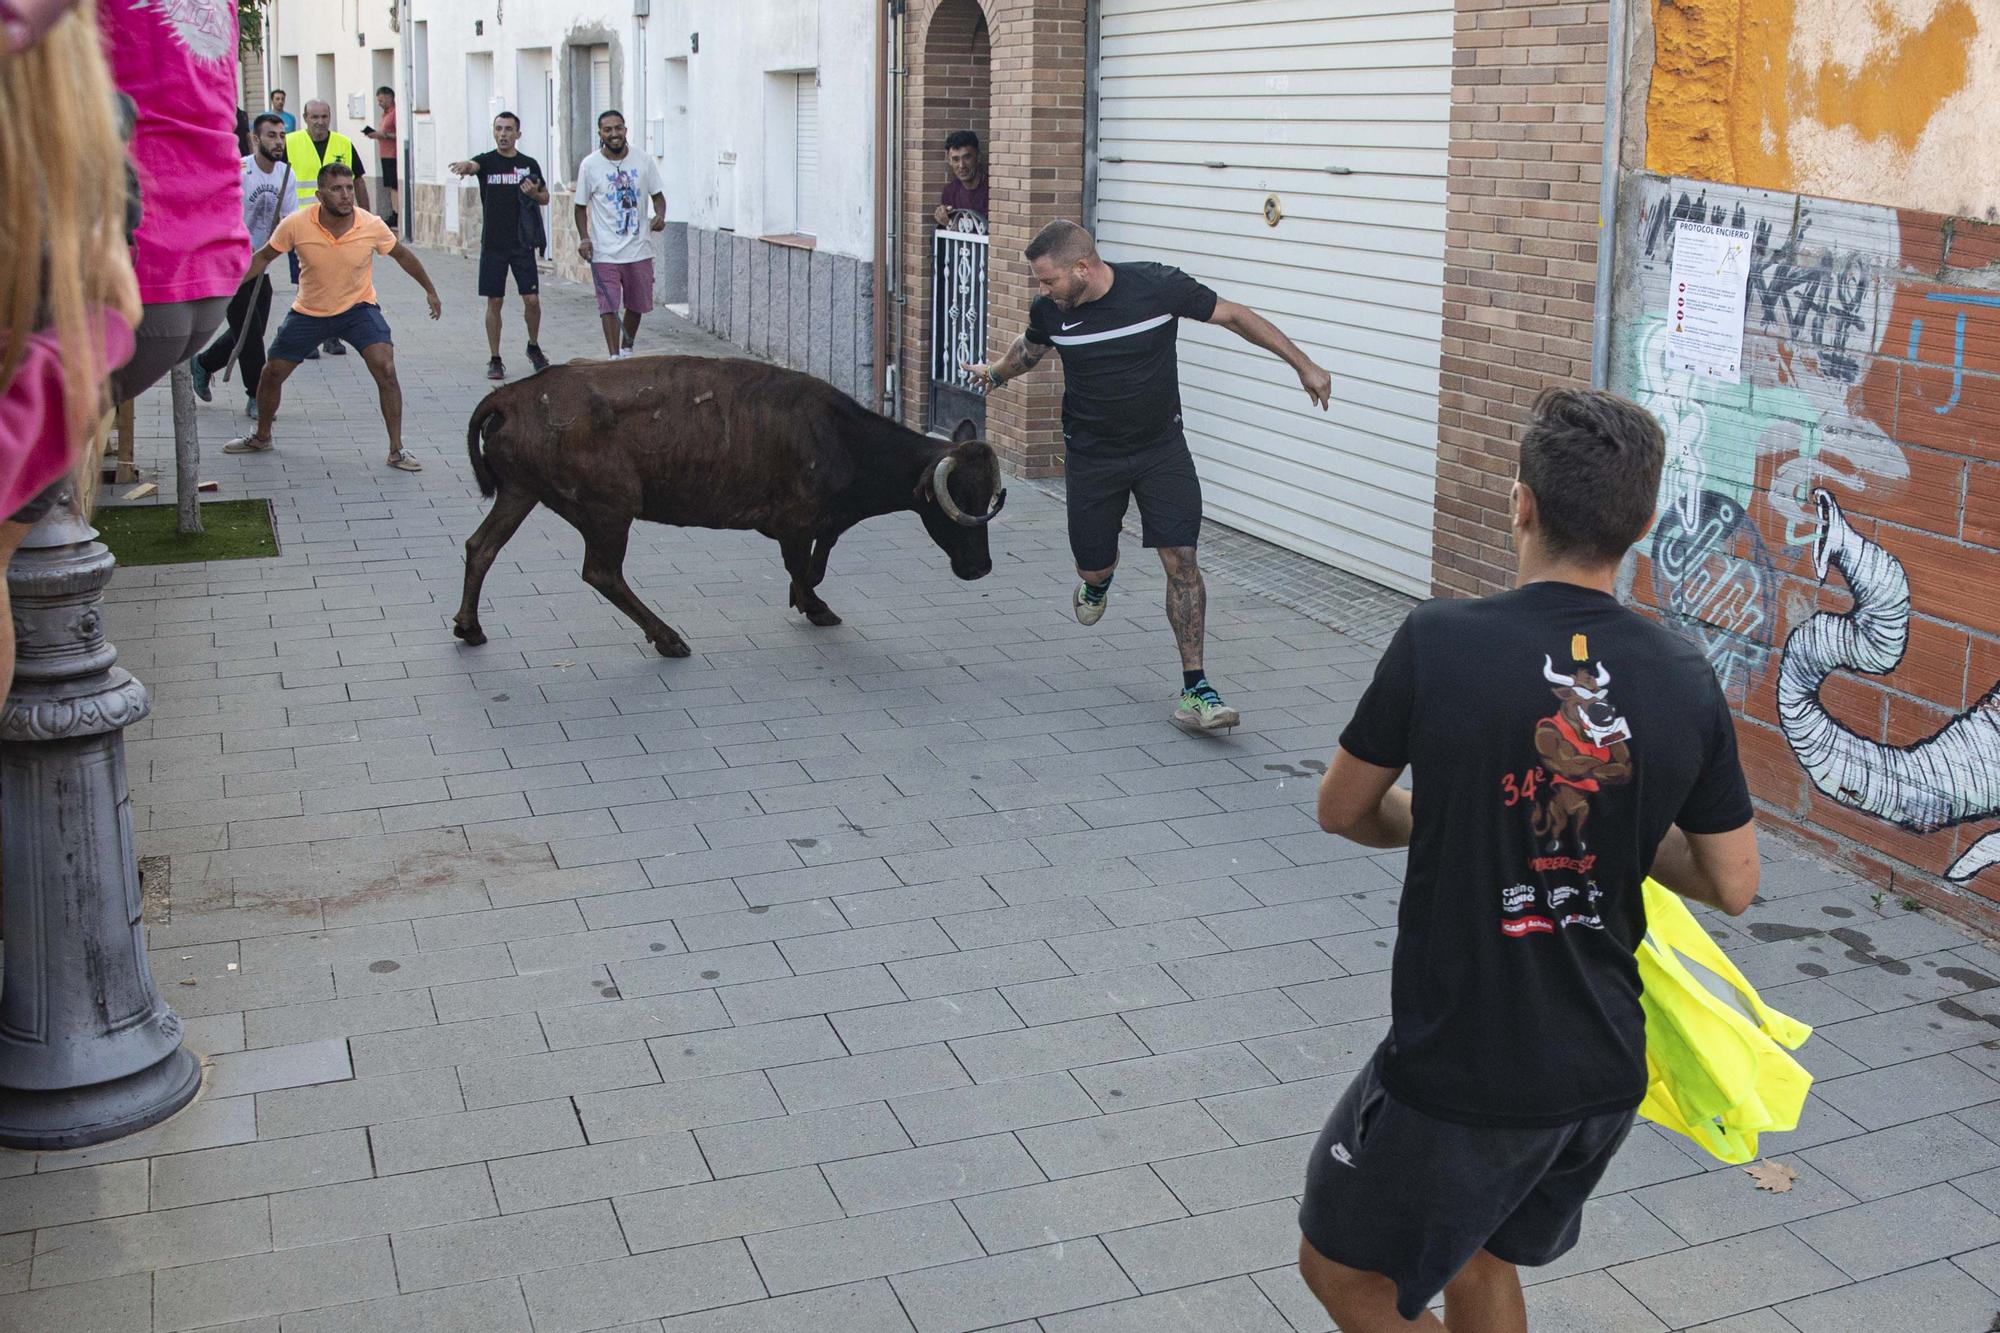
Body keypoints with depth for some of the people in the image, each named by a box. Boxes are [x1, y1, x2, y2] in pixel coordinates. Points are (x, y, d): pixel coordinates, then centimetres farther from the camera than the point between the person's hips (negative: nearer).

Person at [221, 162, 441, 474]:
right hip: (308, 311, 2)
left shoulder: (372, 226, -19)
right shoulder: (296, 225, -19)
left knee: (385, 369, -23)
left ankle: (396, 451, -12)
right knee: (271, 374, 7)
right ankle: (261, 437, 35)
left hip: (358, 308, -2)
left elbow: (402, 255, 1)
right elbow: (264, 257, -3)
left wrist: (430, 291, 8)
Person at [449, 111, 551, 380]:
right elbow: (472, 166, -23)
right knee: (494, 302, 2)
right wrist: (464, 166, -48)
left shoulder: (529, 164, 5)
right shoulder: (487, 161, 0)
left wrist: (534, 194, -9)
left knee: (532, 300, -3)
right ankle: (495, 360, 11)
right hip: (493, 244, -1)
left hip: (522, 243, 1)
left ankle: (534, 348, 23)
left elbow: (545, 197, 15)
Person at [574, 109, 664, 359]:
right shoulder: (590, 165, -3)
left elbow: (657, 195, 10)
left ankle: (627, 348, 35)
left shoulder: (644, 162, 1)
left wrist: (660, 215, -12)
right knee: (608, 306, -7)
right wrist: (584, 237, -10)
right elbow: (581, 206, 4)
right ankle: (614, 357, -4)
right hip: (605, 252, -2)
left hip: (639, 249, 3)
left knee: (637, 305, 14)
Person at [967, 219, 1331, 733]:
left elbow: (1234, 316, -7)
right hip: (1092, 455, 2)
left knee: (1181, 559, -12)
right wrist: (996, 373, 36)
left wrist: (1303, 365, -6)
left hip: (1161, 446, -2)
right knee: (1092, 569, 7)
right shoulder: (1049, 311, -10)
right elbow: (1030, 348, 16)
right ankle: (1102, 574, 48)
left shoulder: (1159, 286, -19)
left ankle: (1194, 690, -8)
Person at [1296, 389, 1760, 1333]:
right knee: (1481, 1257, 29)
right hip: (1604, 1074, 5)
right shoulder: (1684, 680, -7)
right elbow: (1732, 885, 2)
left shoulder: (1440, 644, -18)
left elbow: (1342, 812, -4)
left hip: (1455, 1070, -5)